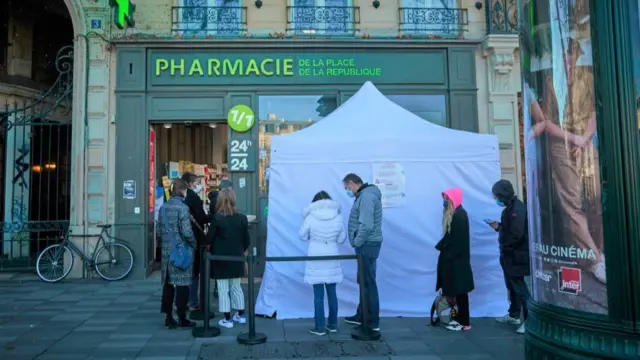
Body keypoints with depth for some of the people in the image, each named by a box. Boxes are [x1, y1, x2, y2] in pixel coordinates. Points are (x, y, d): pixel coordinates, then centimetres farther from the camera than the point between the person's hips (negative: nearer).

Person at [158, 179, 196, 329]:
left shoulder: (163, 207, 7)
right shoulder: (182, 207, -14)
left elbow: (159, 229, 11)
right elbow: (186, 232, -18)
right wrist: (193, 244, -1)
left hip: (167, 250, 7)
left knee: (168, 284, 12)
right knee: (182, 285, 2)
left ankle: (169, 317, 20)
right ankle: (182, 319, 9)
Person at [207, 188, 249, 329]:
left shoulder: (217, 219, -14)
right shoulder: (242, 218, -4)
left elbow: (209, 238, -7)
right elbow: (247, 239, 2)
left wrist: (211, 248, 15)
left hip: (220, 258, -4)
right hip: (236, 258, 4)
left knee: (223, 289, 4)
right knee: (236, 287, 17)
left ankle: (227, 319, 8)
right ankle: (241, 315, 25)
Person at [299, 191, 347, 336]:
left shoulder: (310, 217, -10)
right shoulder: (338, 217, -4)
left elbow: (303, 236, 2)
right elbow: (342, 238, 5)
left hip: (316, 259, -3)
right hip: (332, 258, 3)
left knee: (318, 295, 3)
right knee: (332, 293, 13)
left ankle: (320, 327, 9)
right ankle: (333, 324, 23)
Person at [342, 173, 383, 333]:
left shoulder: (366, 196, -18)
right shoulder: (364, 195, 14)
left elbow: (366, 226, -25)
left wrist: (357, 243, -14)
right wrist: (358, 243, 11)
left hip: (367, 245, -10)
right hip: (366, 245, 10)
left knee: (368, 283, -4)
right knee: (364, 282, 17)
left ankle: (373, 323, 3)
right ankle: (362, 316, 28)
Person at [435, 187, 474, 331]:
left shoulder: (459, 215, -16)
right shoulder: (452, 214, 12)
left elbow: (458, 239, -20)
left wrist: (450, 256, -20)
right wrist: (440, 247, 7)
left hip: (457, 259, -9)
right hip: (451, 257, 9)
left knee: (460, 289, -3)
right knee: (456, 289, 12)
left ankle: (464, 322, 4)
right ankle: (460, 318, 20)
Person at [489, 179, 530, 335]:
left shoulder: (518, 208, -21)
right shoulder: (510, 207, 11)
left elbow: (516, 235, -27)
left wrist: (504, 247, -14)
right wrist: (498, 226, 3)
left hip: (517, 256, -10)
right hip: (510, 255, 10)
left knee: (520, 287, -4)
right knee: (512, 286, 19)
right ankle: (514, 315, 31)